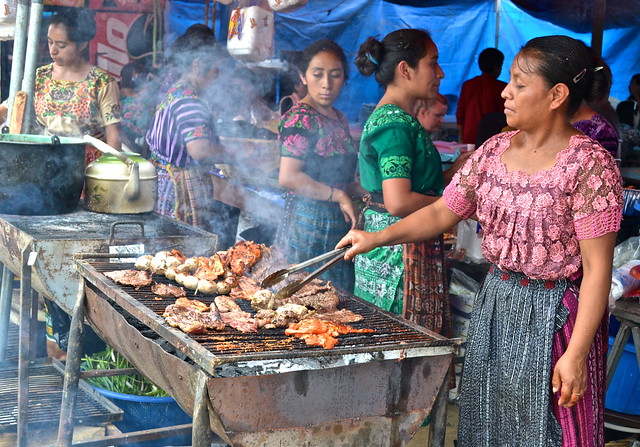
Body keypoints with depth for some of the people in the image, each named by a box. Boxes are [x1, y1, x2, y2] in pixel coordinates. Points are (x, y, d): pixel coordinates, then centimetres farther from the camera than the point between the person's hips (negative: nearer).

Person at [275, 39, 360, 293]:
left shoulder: (339, 119, 14)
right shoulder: (299, 118, -12)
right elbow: (288, 177, -22)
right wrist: (338, 195, -17)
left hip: (339, 225, 8)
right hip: (309, 222, -8)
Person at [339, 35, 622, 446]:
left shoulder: (590, 164, -16)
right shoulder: (495, 150, 4)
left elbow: (598, 267, -17)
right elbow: (443, 213, 10)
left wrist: (576, 354, -20)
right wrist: (376, 238, -2)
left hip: (554, 313, -6)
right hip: (495, 301, 6)